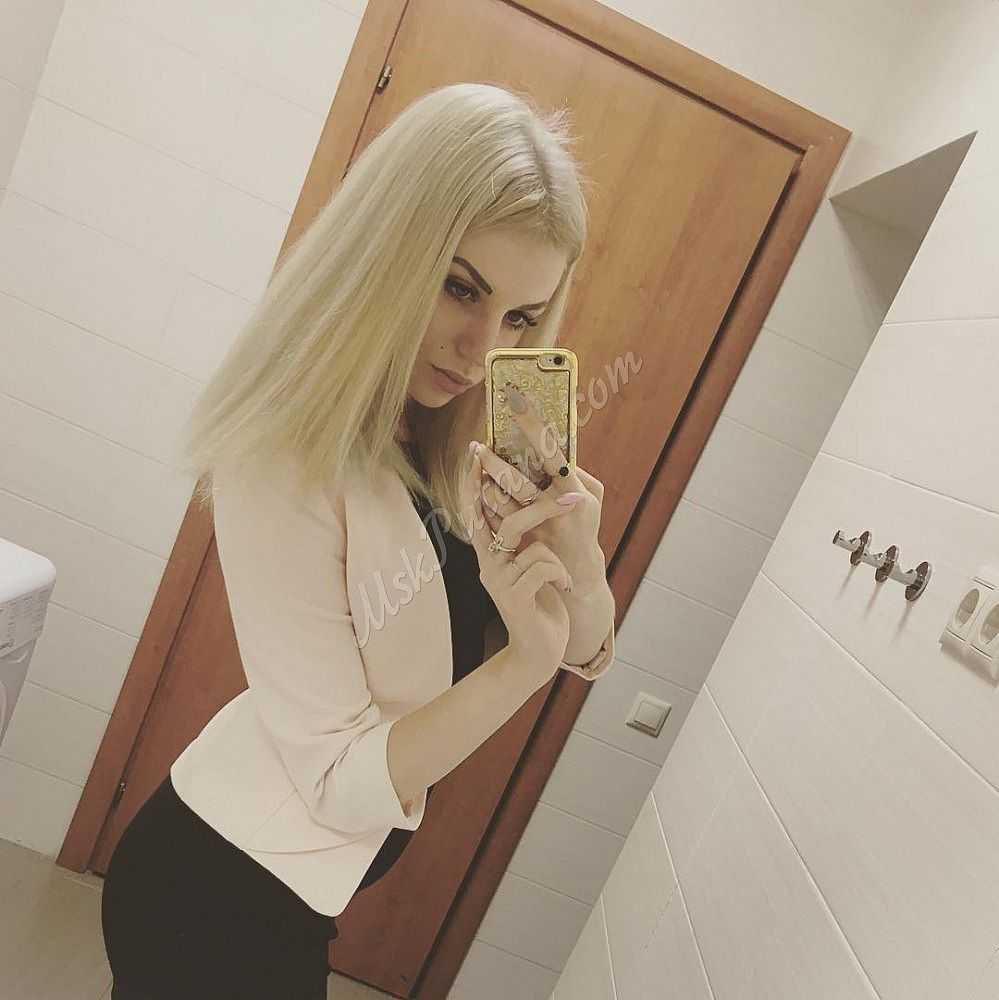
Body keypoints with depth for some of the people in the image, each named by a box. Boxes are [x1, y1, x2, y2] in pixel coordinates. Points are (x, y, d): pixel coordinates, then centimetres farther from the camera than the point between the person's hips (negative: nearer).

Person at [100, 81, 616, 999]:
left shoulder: (452, 445, -8)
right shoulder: (288, 464, -29)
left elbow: (590, 653, -6)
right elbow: (344, 783, -25)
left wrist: (580, 556, -26)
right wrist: (527, 658, -37)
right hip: (223, 890, -6)